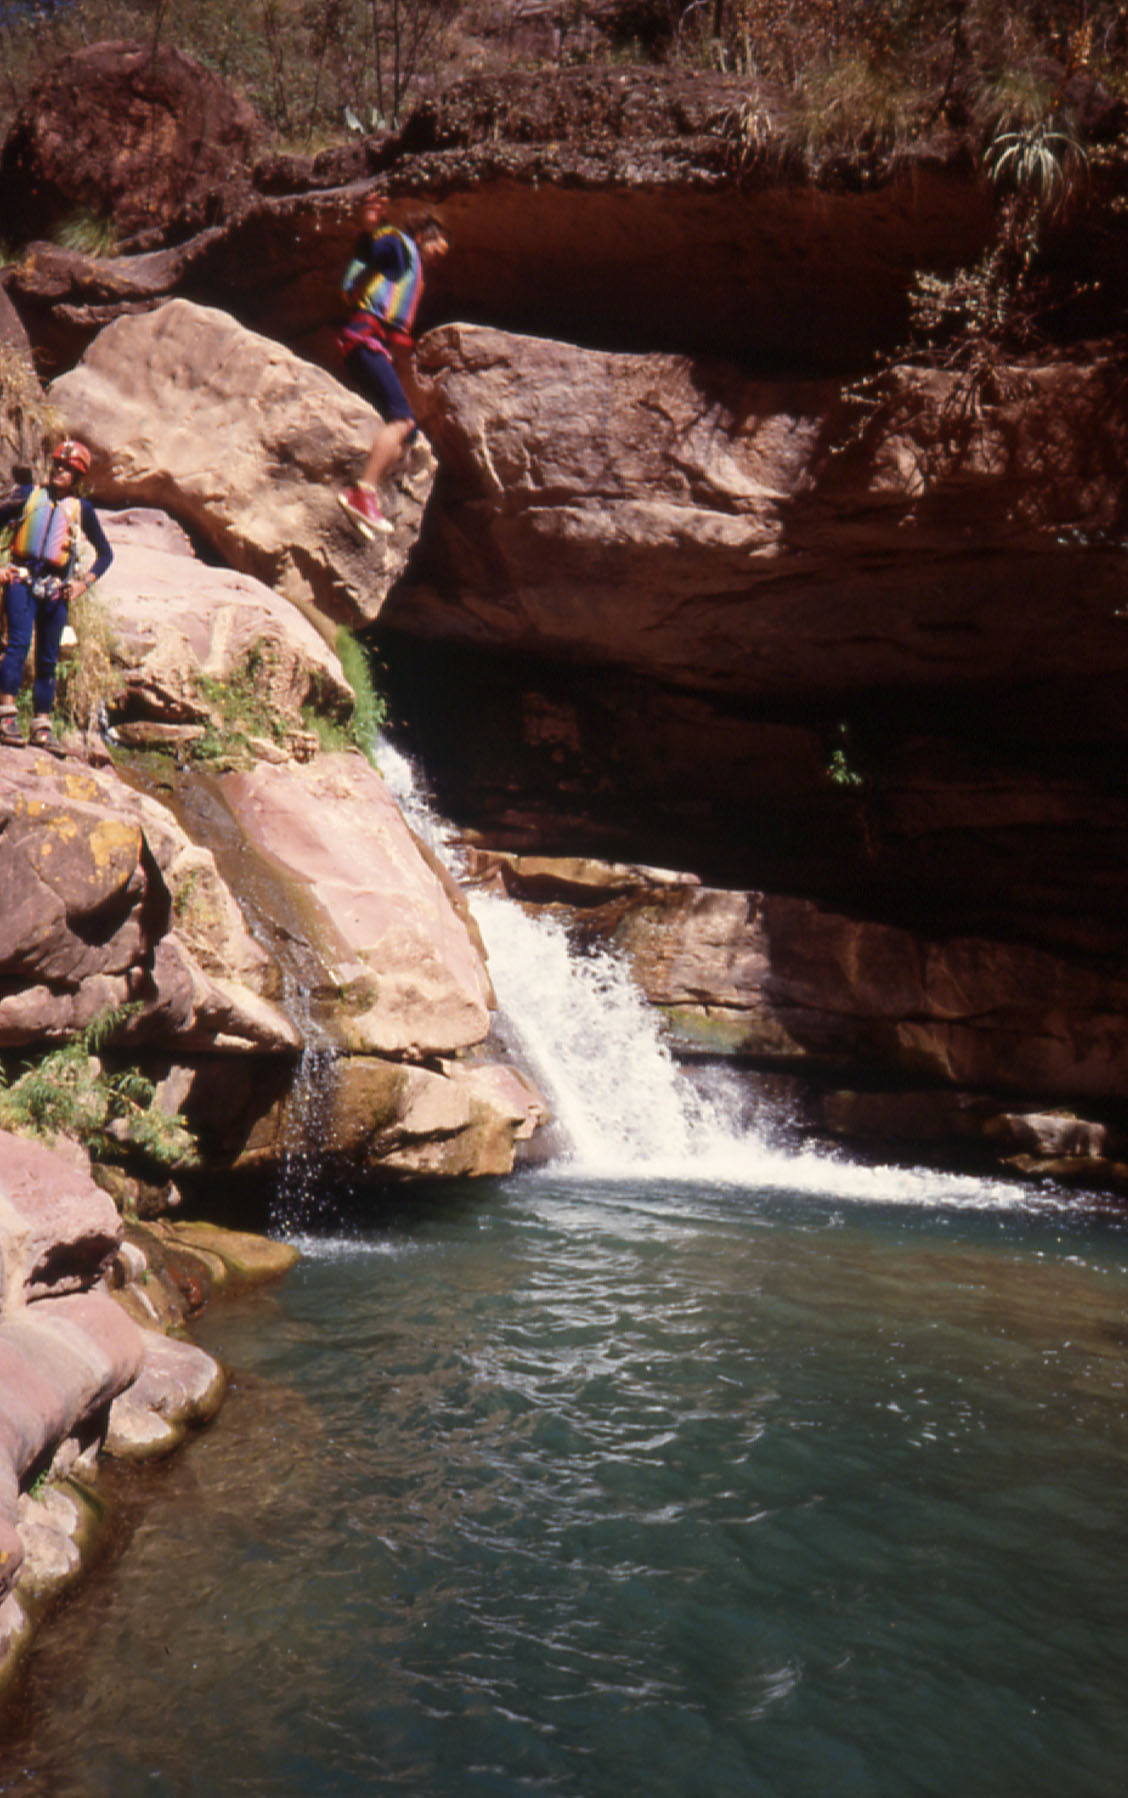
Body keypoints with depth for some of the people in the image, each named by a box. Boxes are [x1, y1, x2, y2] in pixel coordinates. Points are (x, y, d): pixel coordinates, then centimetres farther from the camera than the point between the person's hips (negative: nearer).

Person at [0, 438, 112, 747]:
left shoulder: (81, 509, 12)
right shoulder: (27, 495, 10)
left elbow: (105, 553, 19)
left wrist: (84, 583, 7)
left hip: (56, 588, 2)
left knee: (47, 660, 3)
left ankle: (42, 726, 8)